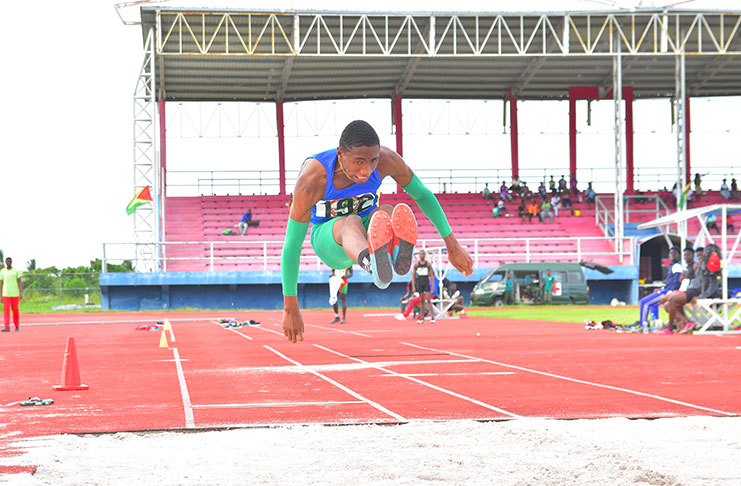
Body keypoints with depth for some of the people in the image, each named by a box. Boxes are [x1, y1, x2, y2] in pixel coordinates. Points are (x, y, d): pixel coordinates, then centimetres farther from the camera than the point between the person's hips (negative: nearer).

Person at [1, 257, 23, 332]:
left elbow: (20, 282, -1)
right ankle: (7, 327, -16)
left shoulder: (16, 271, 2)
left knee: (15, 310, 4)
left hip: (15, 294, -1)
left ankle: (17, 326, 23)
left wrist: (21, 293, -11)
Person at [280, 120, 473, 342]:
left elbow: (422, 194, -5)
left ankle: (398, 250, -71)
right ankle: (374, 264, -77)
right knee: (351, 224, -41)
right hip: (329, 240, -3)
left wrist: (452, 245, -2)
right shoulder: (311, 180, -31)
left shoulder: (387, 160, -23)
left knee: (387, 213, -35)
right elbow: (291, 245, -23)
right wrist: (290, 307, -19)